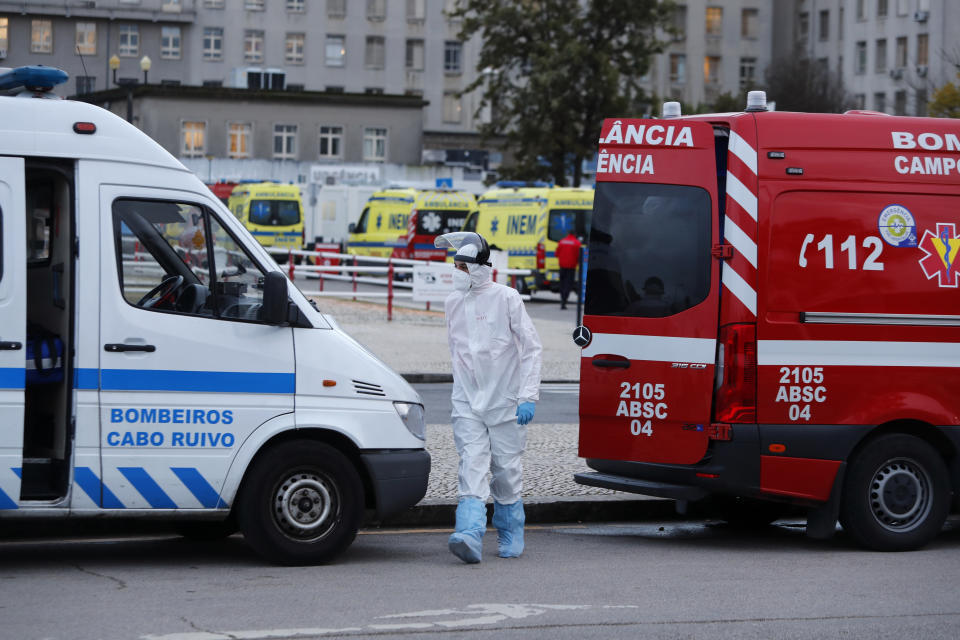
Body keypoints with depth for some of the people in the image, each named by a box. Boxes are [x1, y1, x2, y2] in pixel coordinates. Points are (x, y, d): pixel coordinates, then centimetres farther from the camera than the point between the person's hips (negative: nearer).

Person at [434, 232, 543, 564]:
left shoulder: (506, 299, -8)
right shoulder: (453, 303, 7)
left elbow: (531, 347, -6)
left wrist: (528, 396, -13)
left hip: (505, 400, -3)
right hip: (467, 402, 3)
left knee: (506, 469, 4)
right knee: (472, 467, -12)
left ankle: (511, 535, 22)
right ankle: (470, 536, -24)